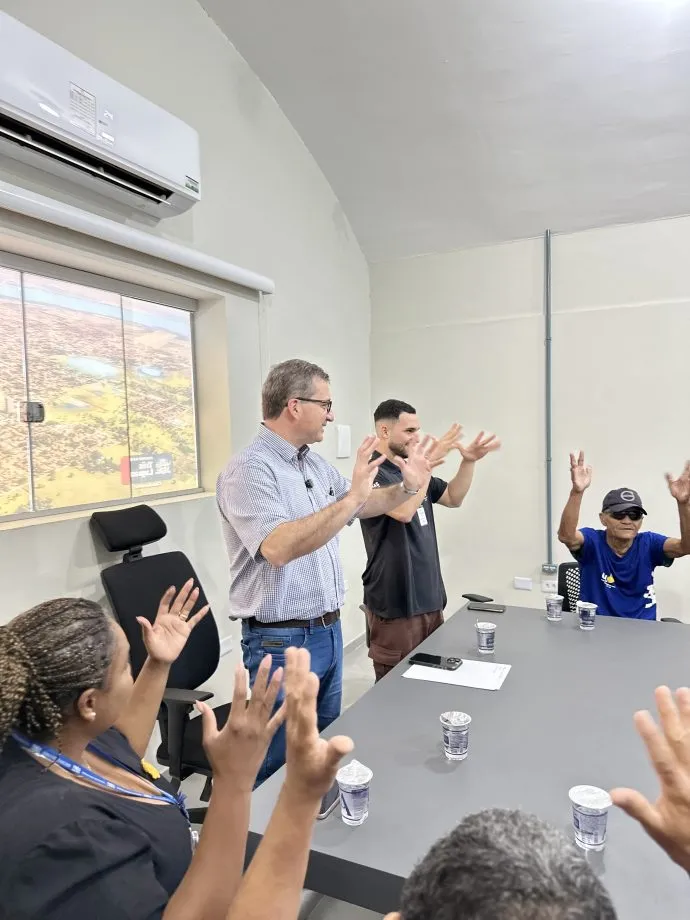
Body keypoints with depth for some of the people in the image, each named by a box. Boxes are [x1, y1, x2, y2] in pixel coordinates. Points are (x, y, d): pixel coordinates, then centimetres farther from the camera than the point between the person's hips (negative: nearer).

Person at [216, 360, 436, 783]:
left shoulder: (317, 465, 7)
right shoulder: (249, 469, -19)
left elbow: (363, 506, 22)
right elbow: (279, 548, -33)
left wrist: (407, 487, 8)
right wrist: (350, 496, -35)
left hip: (328, 632, 8)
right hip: (281, 641, -8)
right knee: (280, 769, 7)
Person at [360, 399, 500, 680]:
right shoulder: (373, 472, -14)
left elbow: (453, 498, 15)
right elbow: (403, 511, -29)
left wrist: (468, 461, 0)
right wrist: (430, 461, -26)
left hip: (429, 599, 8)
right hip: (395, 605, -8)